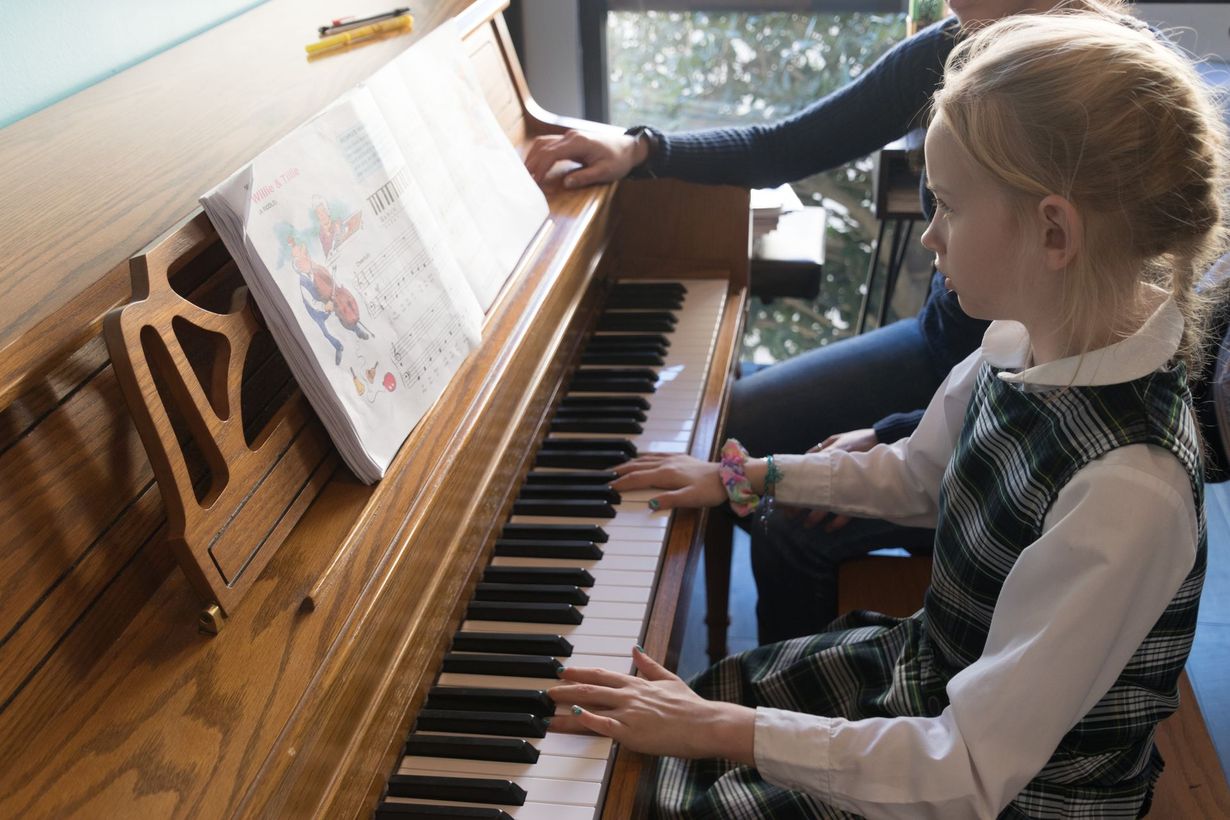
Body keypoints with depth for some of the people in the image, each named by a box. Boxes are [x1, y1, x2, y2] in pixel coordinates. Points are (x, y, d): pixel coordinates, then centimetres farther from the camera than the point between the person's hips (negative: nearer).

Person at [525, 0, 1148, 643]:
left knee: (794, 526, -18)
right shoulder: (944, 53, -7)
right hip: (940, 345, 7)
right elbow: (783, 150, 1)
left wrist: (890, 439, -25)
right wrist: (640, 149, -12)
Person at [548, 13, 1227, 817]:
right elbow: (916, 474, 9)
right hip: (928, 663, 7)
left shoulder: (1130, 491, -35)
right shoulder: (1027, 342, -11)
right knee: (694, 696, 12)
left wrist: (722, 730, -31)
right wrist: (740, 477, 11)